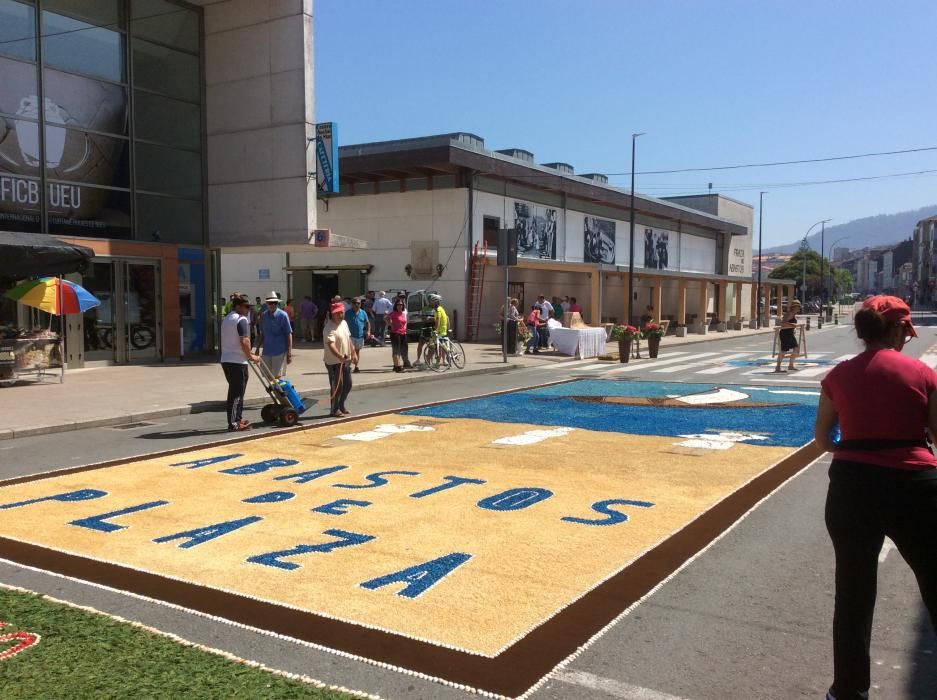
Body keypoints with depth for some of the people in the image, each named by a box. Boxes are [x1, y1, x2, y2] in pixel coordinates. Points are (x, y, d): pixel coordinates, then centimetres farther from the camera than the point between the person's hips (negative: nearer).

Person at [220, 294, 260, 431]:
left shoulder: (226, 319, 18)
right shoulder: (242, 320, -12)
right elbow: (244, 341, -21)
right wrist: (251, 356, -8)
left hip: (226, 360, 9)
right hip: (237, 361, -9)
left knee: (235, 391, 16)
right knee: (236, 393, -5)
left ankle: (238, 419, 21)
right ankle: (233, 424, -3)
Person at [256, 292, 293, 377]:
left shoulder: (282, 315, -9)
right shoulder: (263, 315, 6)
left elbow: (289, 334, -9)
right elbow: (262, 334, 15)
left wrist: (289, 353, -12)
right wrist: (257, 348, 11)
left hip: (279, 352, -5)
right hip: (266, 352, 5)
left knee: (277, 377, -2)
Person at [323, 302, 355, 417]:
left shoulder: (344, 323, 8)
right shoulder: (329, 328, -20)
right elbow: (331, 344, -34)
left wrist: (354, 353, 19)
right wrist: (340, 356, -48)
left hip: (346, 360, 8)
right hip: (334, 362, -8)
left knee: (348, 385, 15)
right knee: (337, 386, -3)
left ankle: (341, 406, 31)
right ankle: (334, 409, 10)